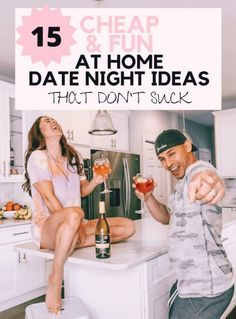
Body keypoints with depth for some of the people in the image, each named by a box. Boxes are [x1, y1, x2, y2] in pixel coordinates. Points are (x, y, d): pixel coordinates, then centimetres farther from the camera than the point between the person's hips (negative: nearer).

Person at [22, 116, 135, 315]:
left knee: (128, 226, -8)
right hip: (47, 227, -6)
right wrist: (76, 226, -19)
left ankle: (68, 244, -12)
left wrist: (95, 181, -6)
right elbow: (48, 197, -15)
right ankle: (56, 277, -23)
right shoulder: (37, 157, -6)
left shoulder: (73, 157, 13)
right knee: (75, 213, -41)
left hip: (76, 227, 7)